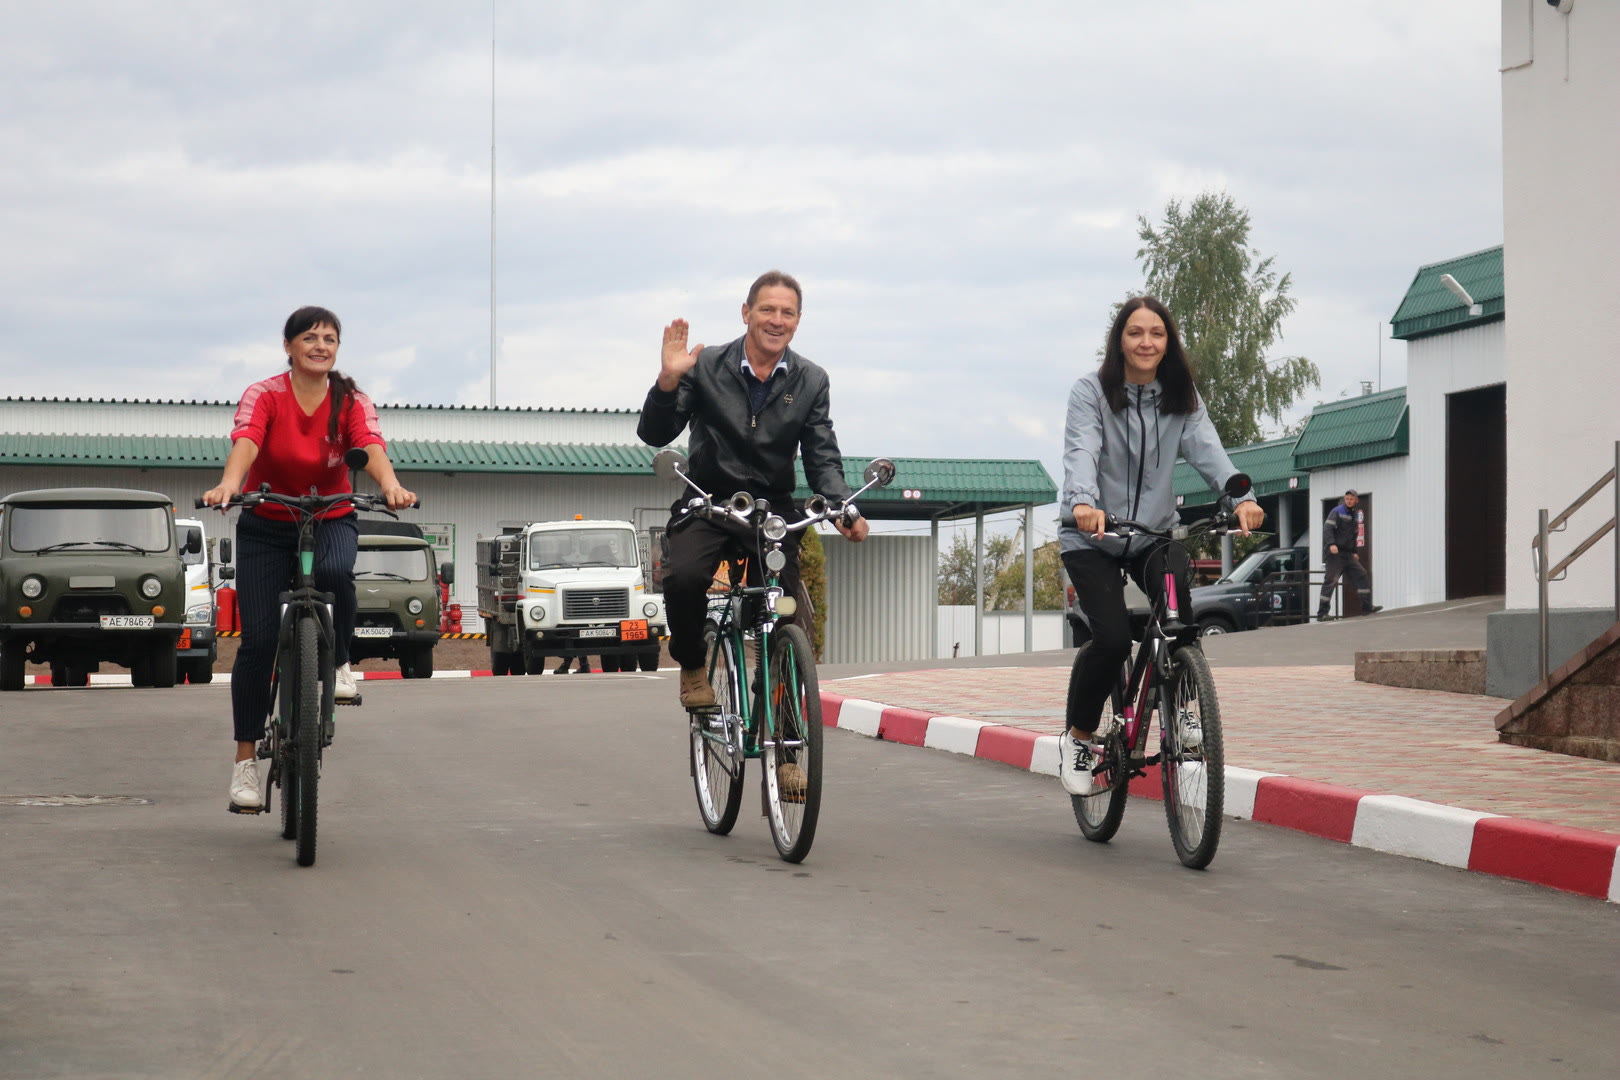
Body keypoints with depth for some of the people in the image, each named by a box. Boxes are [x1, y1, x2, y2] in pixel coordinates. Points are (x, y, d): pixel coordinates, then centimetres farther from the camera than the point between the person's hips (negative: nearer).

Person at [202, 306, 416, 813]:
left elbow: (372, 448, -27)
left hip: (330, 520, 1)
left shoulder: (352, 402, -9)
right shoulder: (264, 396, -13)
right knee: (258, 640, -9)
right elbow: (245, 443, -32)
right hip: (266, 527, 0)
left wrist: (390, 485, -49)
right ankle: (245, 760, 1)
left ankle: (339, 663, -9)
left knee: (334, 572, -36)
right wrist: (228, 484, -53)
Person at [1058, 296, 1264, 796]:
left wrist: (1241, 497, -34)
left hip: (1155, 534, 3)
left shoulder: (1181, 397, 2)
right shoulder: (1092, 391, -9)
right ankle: (1079, 737, 4)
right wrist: (1084, 502, -47)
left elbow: (1206, 448, -14)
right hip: (1092, 537, -3)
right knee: (1112, 637, -20)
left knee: (1177, 603, -28)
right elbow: (1081, 451, -25)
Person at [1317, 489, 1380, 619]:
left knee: (1361, 575, 5)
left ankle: (1367, 607, 10)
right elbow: (1327, 528, -17)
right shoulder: (1337, 512, -6)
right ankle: (1322, 612, -8)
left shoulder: (1355, 515, 18)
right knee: (1330, 581, -9)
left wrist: (1354, 552, 23)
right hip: (1335, 553, -8)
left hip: (1348, 554, 8)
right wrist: (1331, 544, -31)